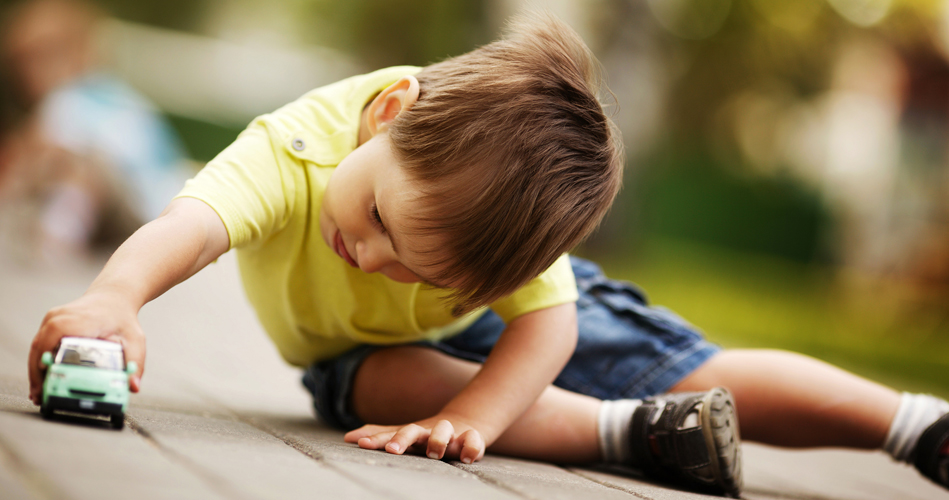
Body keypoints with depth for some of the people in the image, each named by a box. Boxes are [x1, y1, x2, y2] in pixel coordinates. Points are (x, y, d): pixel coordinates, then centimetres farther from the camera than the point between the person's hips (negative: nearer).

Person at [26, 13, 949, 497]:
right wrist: (115, 296, -79)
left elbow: (549, 325, -36)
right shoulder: (294, 148, -41)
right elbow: (193, 223, -57)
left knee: (704, 377, -11)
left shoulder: (518, 208, -38)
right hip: (366, 351, 1)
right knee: (376, 384, -37)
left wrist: (465, 418, -53)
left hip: (517, 312, 0)